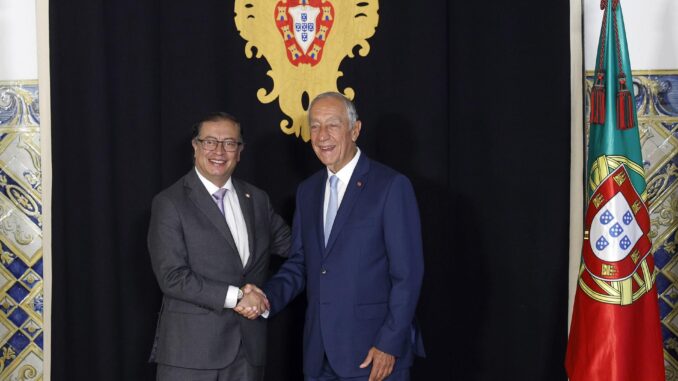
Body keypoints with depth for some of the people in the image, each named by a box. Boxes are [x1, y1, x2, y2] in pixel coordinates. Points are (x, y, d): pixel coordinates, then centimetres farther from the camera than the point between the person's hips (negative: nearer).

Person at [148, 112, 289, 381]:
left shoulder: (257, 199, 13)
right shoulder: (170, 203, -4)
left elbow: (291, 245, 21)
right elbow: (172, 277, -12)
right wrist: (236, 296, -15)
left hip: (248, 348, 5)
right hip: (190, 349, -5)